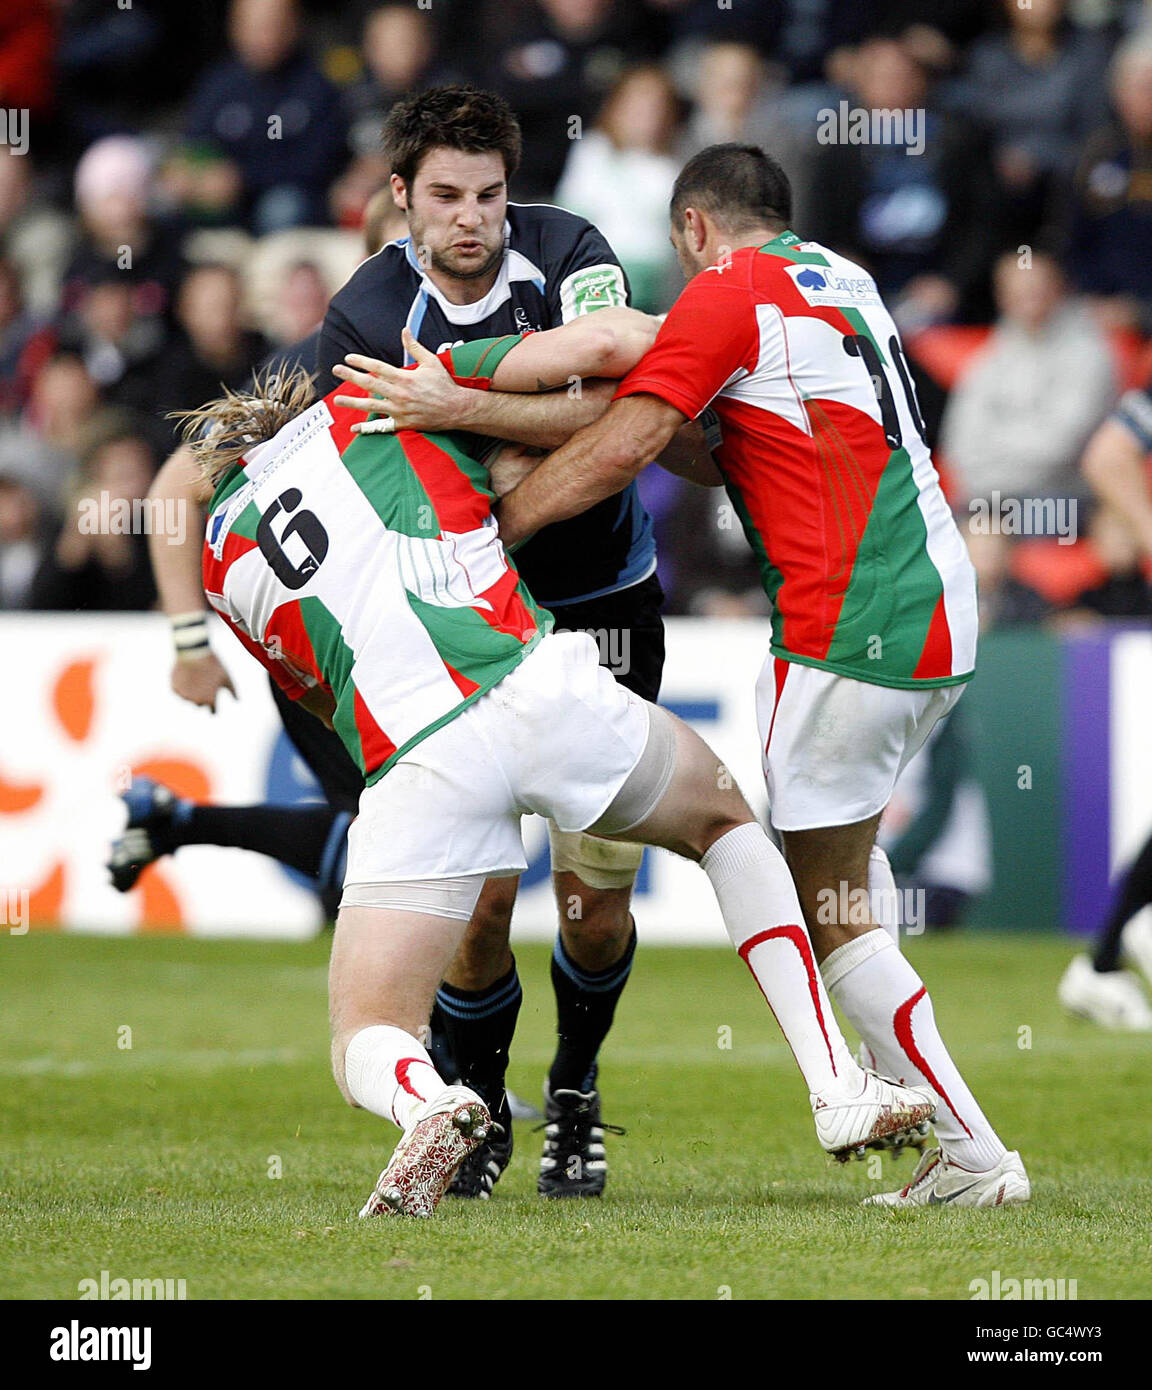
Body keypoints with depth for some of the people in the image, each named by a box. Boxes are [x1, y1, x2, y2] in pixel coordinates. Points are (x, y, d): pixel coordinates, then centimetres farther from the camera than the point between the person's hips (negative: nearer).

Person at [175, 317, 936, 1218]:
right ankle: (837, 1087, 17)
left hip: (414, 763, 0)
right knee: (727, 822, 31)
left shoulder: (223, 557, 23)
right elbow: (604, 343, 7)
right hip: (542, 688, 0)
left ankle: (423, 1104, -28)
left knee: (368, 1044, 11)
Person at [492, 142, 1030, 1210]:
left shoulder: (728, 292, -5)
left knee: (828, 912, -2)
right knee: (848, 841, 30)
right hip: (944, 612, 9)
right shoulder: (842, 279, 19)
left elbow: (619, 447, -14)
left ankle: (971, 1153, -4)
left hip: (847, 633, -9)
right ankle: (905, 1092, 22)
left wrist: (479, 534, -9)